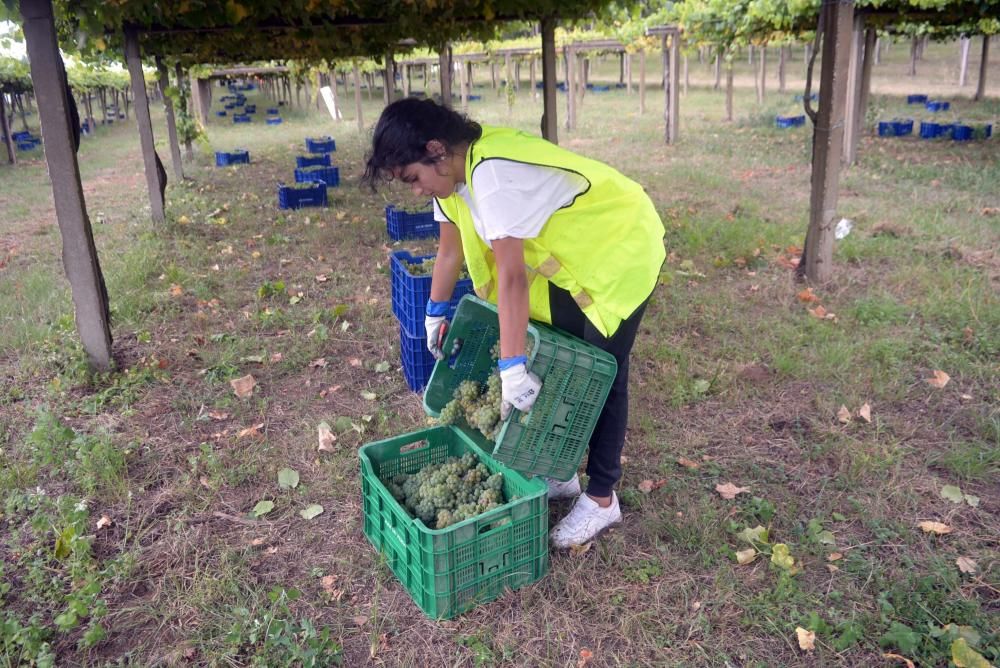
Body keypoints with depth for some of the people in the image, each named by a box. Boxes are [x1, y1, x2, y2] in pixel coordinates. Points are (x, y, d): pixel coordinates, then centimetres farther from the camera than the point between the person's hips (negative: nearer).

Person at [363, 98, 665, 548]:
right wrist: (435, 313, 13)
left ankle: (601, 499, 11)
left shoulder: (494, 175, -33)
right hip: (572, 259, 9)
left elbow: (511, 276, -37)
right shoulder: (455, 170, -4)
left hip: (619, 250, -9)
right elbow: (450, 249, 7)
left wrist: (512, 366, -37)